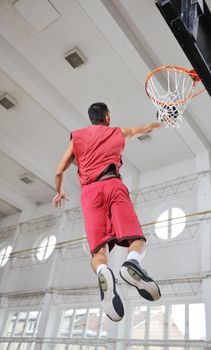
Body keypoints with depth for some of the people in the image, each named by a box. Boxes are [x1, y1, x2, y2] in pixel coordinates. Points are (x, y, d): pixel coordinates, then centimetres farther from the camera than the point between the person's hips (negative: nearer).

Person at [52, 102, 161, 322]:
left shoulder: (77, 137, 23)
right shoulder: (118, 132, 24)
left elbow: (59, 172, 18)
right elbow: (145, 128, 44)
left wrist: (59, 192, 37)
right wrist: (159, 124, 66)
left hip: (89, 191, 1)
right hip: (112, 185, -1)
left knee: (98, 249, -7)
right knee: (136, 239, -7)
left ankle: (103, 272, -42)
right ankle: (132, 263, -42)